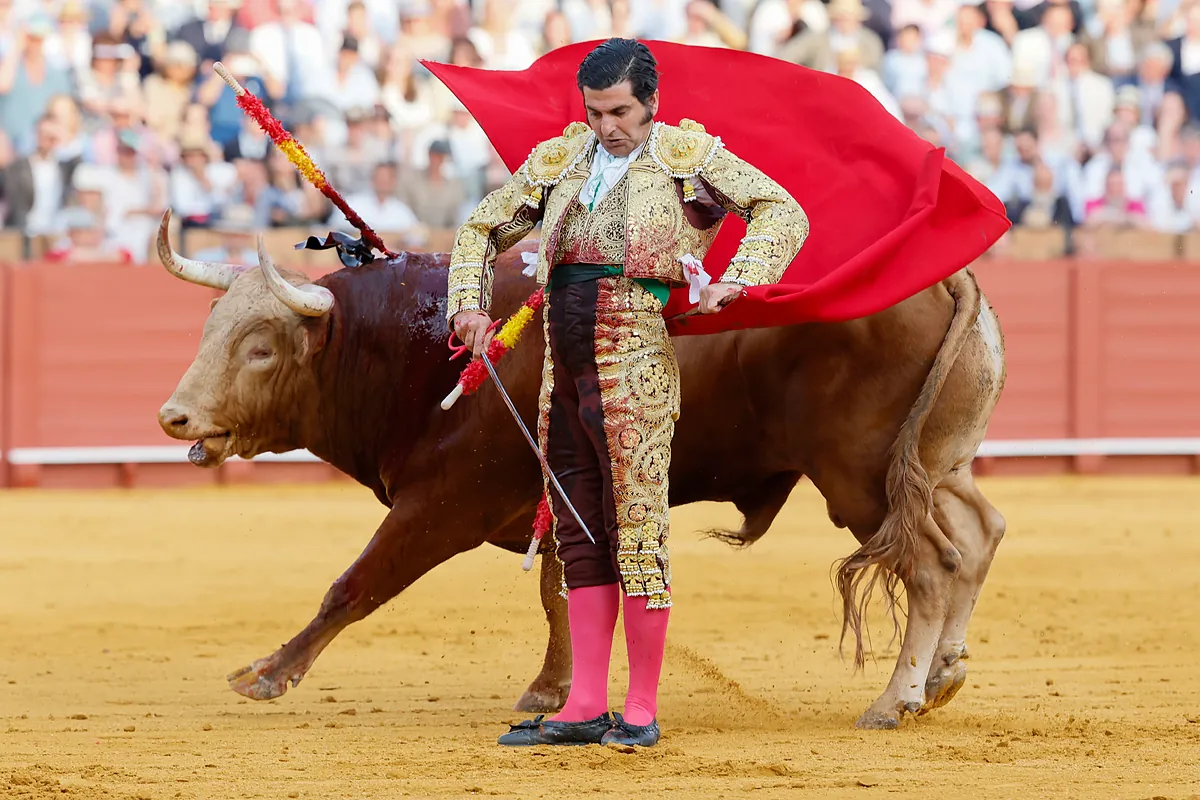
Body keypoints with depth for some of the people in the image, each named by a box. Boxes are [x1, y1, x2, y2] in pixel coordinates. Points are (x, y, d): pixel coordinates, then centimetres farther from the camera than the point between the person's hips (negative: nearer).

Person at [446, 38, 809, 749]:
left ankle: (643, 711, 1)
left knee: (637, 533, -5)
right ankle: (586, 709, 12)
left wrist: (733, 282, -15)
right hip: (564, 371, 6)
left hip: (636, 372, -6)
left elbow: (784, 212, -4)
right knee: (580, 537, 8)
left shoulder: (686, 155, 1)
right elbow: (483, 230, 23)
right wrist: (470, 306, 7)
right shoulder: (559, 161, 14)